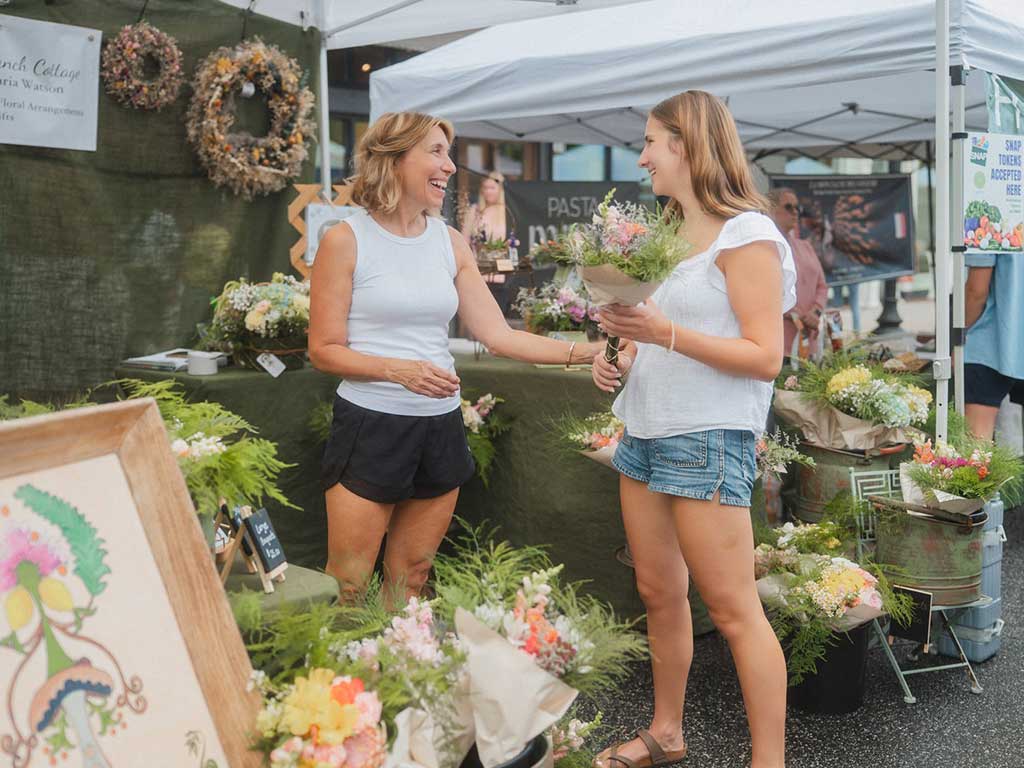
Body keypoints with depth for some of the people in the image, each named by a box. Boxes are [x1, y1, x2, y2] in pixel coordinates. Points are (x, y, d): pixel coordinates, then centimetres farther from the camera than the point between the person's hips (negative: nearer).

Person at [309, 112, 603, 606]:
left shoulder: (451, 243, 8)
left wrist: (585, 352, -7)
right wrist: (399, 369, -21)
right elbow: (324, 349, -6)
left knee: (411, 579, 14)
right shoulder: (346, 240, -6)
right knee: (345, 589, 2)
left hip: (440, 426, 5)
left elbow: (498, 335, 4)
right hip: (370, 425, -4)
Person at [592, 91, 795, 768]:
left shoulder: (747, 234, -8)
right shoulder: (670, 237, 16)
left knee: (733, 610, -4)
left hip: (708, 438, -8)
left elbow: (765, 357, -15)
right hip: (645, 431, 8)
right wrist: (625, 361, 5)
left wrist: (666, 333, -24)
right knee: (659, 592, 15)